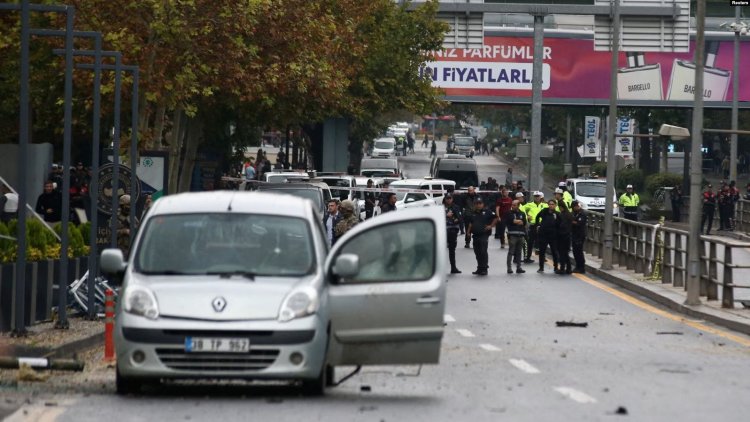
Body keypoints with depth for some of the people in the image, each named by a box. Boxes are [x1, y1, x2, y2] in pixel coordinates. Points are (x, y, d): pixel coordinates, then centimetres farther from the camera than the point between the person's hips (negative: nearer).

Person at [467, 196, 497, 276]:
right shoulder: (474, 213, 15)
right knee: (477, 253, 9)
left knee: (483, 252, -10)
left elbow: (495, 218, -1)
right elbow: (471, 223, 26)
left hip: (484, 235, -6)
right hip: (475, 235, 6)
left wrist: (491, 226, -5)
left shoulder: (487, 211, -2)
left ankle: (484, 268, -6)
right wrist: (469, 231, 16)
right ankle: (479, 268, 17)